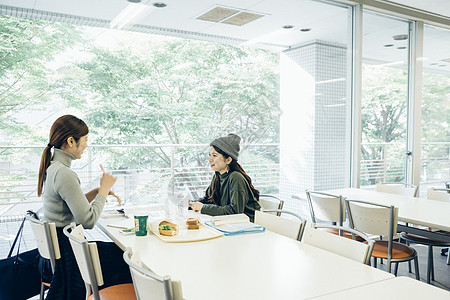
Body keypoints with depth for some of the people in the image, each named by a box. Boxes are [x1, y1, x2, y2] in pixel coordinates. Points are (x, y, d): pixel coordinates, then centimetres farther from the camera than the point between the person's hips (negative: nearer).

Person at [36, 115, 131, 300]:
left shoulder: (52, 168, 7)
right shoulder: (64, 174, -24)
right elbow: (88, 220, -25)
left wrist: (97, 192, 3)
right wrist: (104, 189, -13)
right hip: (67, 256, -9)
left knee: (118, 249, 15)